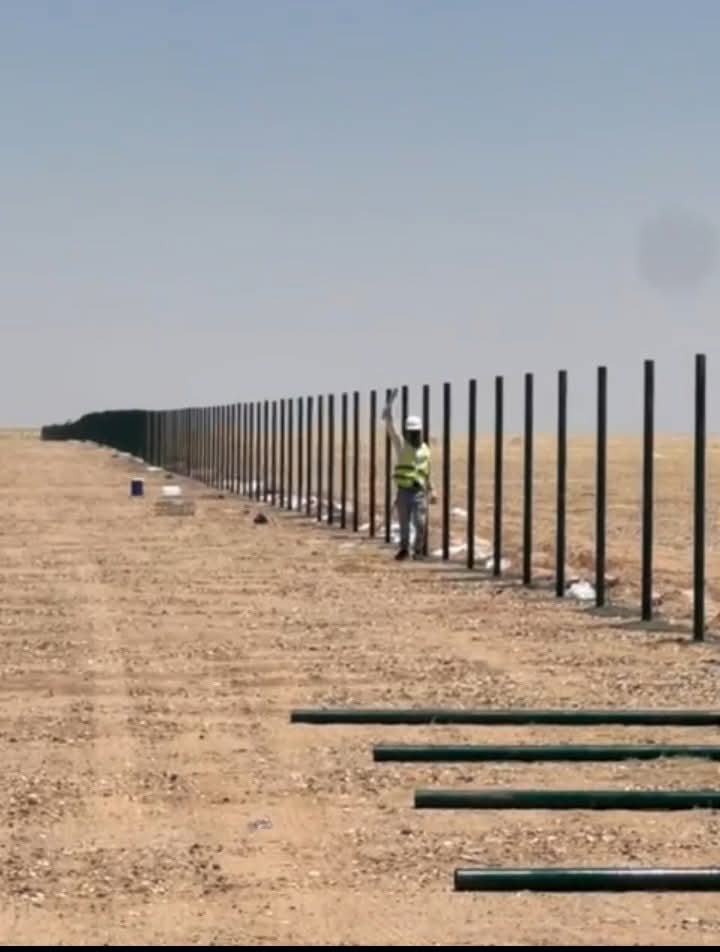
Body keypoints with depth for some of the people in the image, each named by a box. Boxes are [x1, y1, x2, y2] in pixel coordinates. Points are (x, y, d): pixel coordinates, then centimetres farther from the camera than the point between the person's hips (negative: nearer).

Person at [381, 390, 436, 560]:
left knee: (420, 523, -7)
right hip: (403, 491, -1)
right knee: (404, 523, 6)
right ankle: (404, 549, 23)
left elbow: (428, 471, 18)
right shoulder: (401, 445, 0)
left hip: (419, 492, 1)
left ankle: (418, 550, 9)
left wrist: (431, 490, 17)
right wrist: (389, 405, -25)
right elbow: (390, 427, -13)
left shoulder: (425, 449, 9)